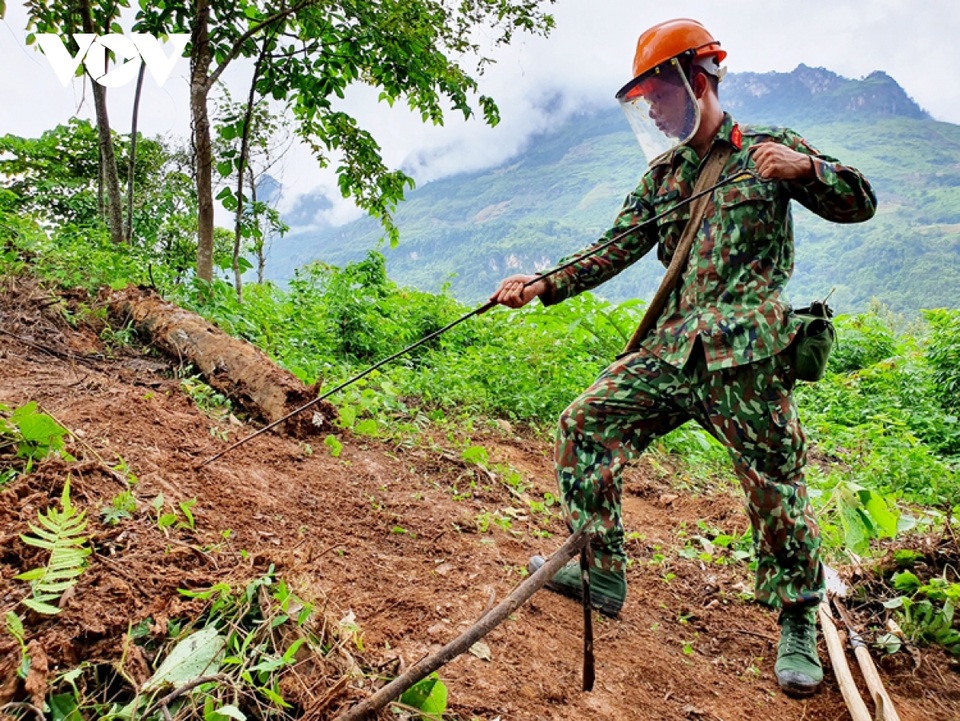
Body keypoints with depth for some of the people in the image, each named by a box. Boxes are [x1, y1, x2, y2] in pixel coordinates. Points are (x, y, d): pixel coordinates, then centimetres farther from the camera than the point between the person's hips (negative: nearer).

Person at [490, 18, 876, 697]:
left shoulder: (767, 148, 5)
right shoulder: (661, 176, 17)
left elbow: (861, 203, 3)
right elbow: (613, 251, 8)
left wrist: (805, 168, -17)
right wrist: (542, 285, -5)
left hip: (747, 354, -5)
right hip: (672, 348, 5)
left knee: (776, 487, -1)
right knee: (586, 425, -3)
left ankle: (799, 624, 23)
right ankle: (602, 572, 11)